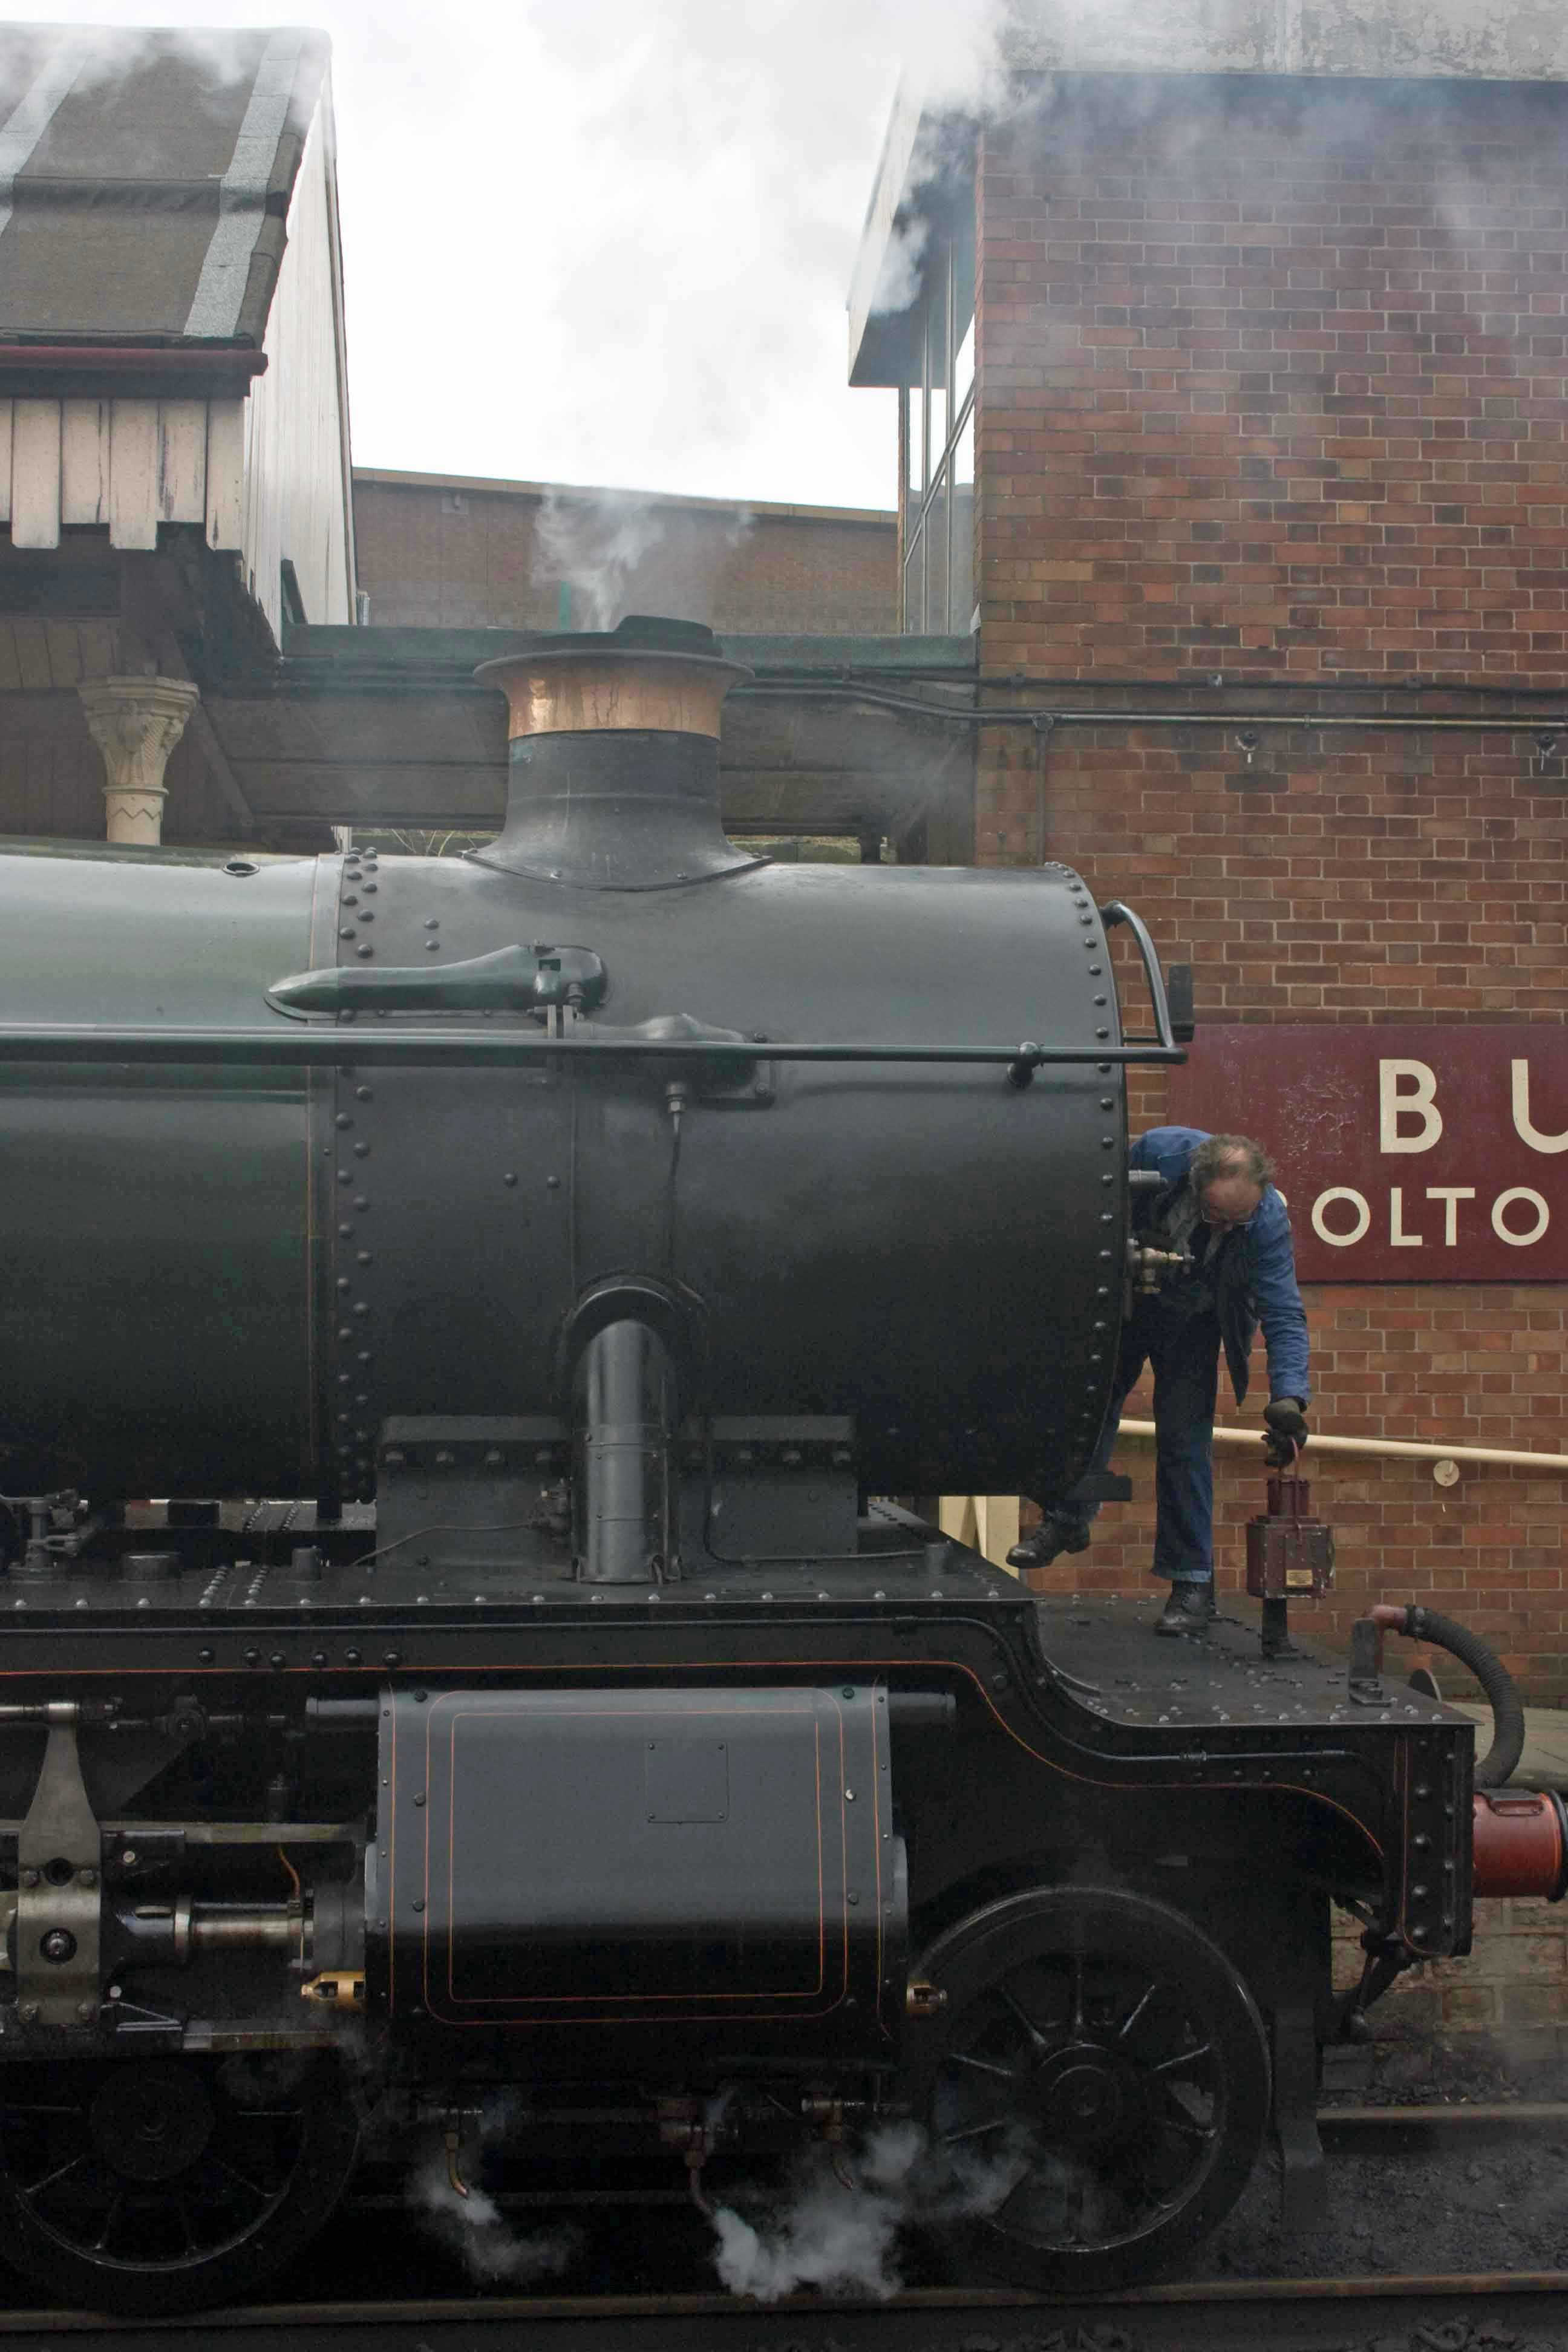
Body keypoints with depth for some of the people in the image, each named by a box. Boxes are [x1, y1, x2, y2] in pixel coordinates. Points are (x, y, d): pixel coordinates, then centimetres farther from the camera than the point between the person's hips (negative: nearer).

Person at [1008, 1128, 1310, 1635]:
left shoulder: (1269, 1220, -32)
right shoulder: (1158, 1151, -33)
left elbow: (1284, 1316, -29)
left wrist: (1288, 1398, -39)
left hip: (1192, 1323, -1)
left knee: (1185, 1437, -6)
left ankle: (1192, 1582, 0)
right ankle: (1067, 1518, 26)